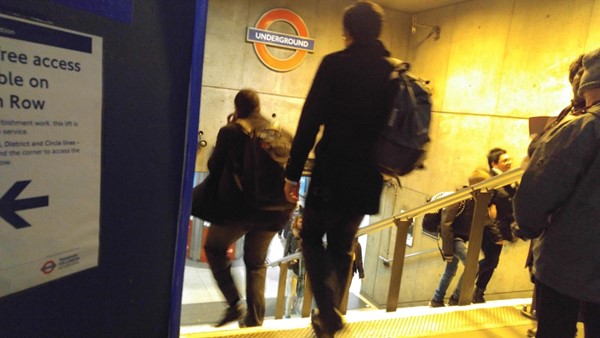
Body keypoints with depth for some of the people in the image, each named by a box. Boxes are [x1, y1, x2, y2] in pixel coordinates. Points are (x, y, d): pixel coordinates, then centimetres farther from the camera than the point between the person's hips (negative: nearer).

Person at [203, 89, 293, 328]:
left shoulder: (231, 131, -4)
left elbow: (214, 167, 5)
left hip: (239, 204, -4)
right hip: (272, 207, 4)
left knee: (214, 248, 20)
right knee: (256, 263, 20)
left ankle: (235, 303, 8)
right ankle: (254, 321, 19)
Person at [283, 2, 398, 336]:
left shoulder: (335, 64, -7)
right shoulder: (394, 72, 7)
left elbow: (310, 121, -12)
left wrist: (293, 172, -7)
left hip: (332, 171, -5)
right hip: (368, 176, 5)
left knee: (312, 236, 14)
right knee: (342, 246, 19)